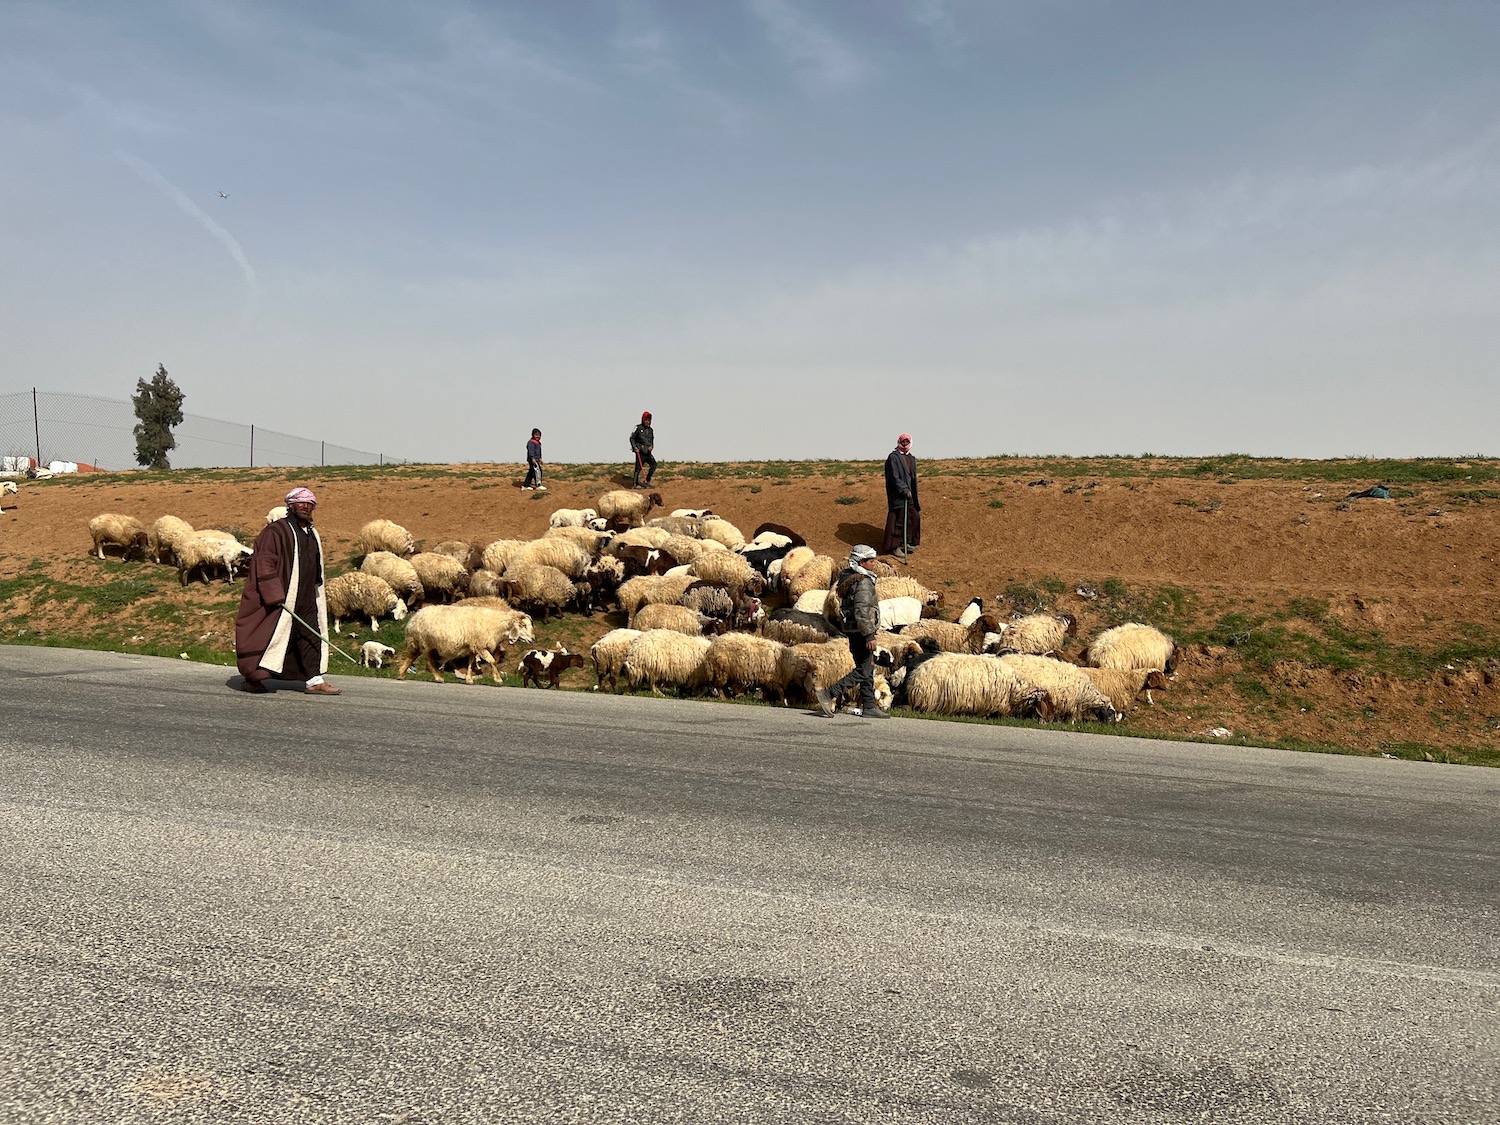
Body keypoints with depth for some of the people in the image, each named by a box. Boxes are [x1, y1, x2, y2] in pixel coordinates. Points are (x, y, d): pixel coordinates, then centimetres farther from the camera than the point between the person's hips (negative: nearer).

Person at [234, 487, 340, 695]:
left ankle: (314, 681, 6)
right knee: (272, 637, -3)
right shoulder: (276, 531, -9)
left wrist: (317, 595, 22)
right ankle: (251, 678, 10)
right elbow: (264, 564, -15)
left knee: (312, 638, 4)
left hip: (307, 601, 8)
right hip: (280, 600, -8)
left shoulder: (312, 534, 17)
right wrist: (275, 595, -21)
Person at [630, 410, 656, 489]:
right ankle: (635, 484, 3)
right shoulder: (638, 428, -5)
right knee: (638, 467, -5)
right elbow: (632, 438, -2)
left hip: (647, 452, 6)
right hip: (640, 451, -6)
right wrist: (634, 447, -12)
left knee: (654, 465, -4)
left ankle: (647, 481, 7)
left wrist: (651, 446, 1)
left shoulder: (651, 430, 13)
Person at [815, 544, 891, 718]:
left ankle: (869, 707, 17)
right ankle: (828, 694, -7)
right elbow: (862, 612, -25)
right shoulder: (863, 582, -19)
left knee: (868, 670, 14)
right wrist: (869, 635, -24)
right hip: (860, 631, -10)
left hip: (852, 630, 10)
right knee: (863, 672, -5)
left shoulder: (847, 577, 10)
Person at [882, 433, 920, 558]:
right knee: (898, 520, -7)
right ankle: (894, 546, 0)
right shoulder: (893, 457, -10)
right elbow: (894, 477, -16)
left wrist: (914, 494, 18)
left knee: (914, 517, 11)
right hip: (897, 495, -8)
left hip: (909, 494, 8)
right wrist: (904, 489, -22)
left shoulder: (911, 458, 15)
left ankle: (905, 542, 24)